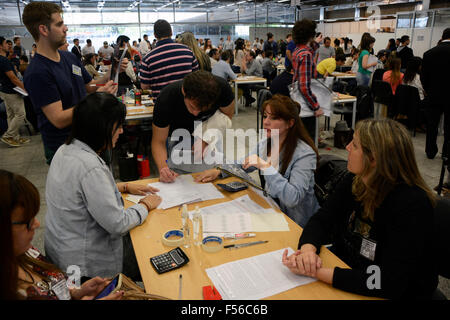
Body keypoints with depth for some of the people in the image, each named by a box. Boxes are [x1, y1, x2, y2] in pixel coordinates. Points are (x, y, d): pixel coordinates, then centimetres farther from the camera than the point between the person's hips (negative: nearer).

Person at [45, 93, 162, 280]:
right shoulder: (90, 166, -31)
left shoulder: (65, 150, -1)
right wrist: (146, 205, -10)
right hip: (85, 263, -9)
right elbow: (117, 224, -27)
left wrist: (125, 187, 10)